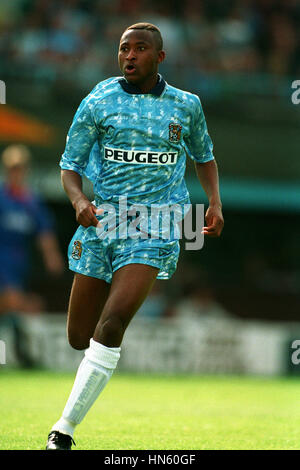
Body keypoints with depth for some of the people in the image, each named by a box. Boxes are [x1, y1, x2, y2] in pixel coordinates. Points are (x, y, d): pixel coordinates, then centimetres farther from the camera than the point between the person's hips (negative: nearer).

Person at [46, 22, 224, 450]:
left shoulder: (186, 105, 7)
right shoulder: (98, 102, 2)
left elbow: (204, 156, 24)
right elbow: (70, 164, 5)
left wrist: (215, 202, 7)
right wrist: (79, 200, -15)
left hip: (154, 228, -2)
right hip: (101, 222, 2)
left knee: (110, 327, -20)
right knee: (80, 338, 4)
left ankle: (65, 428, -15)